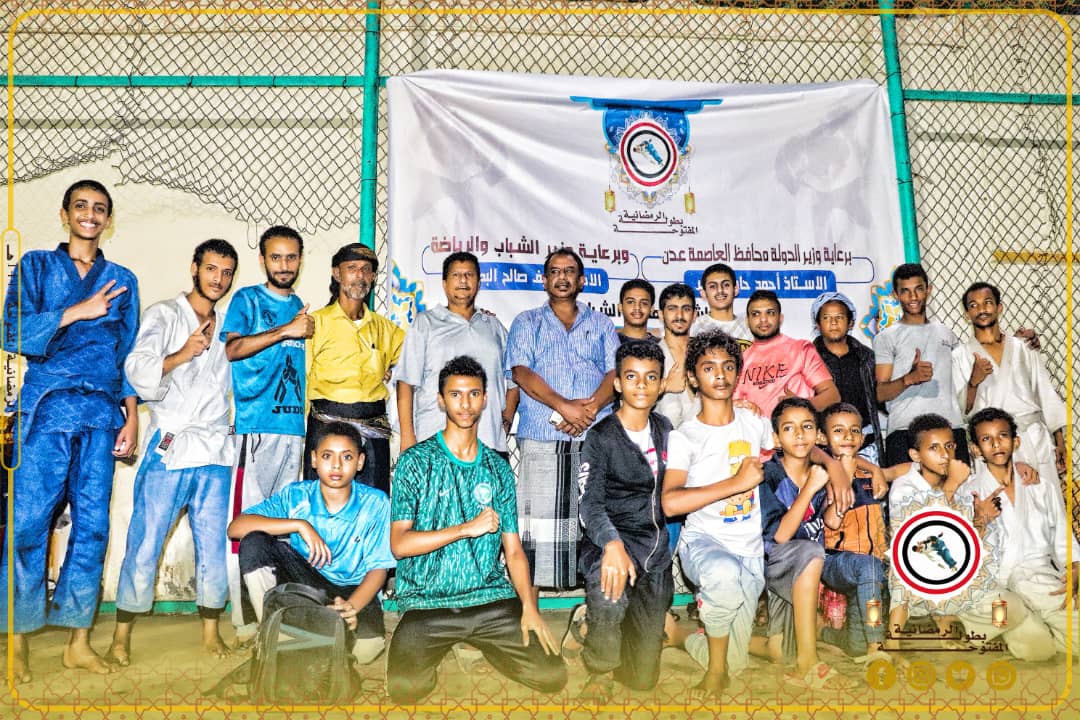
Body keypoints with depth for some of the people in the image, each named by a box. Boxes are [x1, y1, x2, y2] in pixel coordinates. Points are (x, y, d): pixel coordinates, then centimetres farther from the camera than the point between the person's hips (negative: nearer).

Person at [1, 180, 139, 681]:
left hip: (102, 413, 2)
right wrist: (77, 312, -9)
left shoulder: (122, 280, 17)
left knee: (93, 526, 0)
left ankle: (78, 641, 9)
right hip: (48, 408, -2)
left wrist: (132, 415, 6)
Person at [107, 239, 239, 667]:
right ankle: (122, 636, 10)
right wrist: (180, 355, -30)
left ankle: (211, 632, 15)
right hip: (169, 447, -4)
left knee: (215, 545, 3)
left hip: (215, 451, 4)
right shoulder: (163, 315, 2)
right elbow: (138, 370, -13)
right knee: (145, 543, -3)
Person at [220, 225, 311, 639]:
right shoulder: (247, 300, 4)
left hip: (293, 424, 6)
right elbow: (232, 348, -12)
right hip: (253, 424, -5)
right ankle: (244, 616, -3)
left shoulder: (300, 306, 19)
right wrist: (285, 331, -16)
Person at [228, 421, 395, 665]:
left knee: (368, 646, -35)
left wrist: (351, 606, -29)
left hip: (353, 592, -1)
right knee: (254, 542, -22)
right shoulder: (295, 495, -4)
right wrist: (299, 525, -25)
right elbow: (235, 527, -14)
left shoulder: (375, 503, -7)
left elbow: (378, 568, -9)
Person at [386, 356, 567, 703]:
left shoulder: (498, 468, 11)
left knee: (552, 676, -13)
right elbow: (399, 544, -7)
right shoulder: (416, 461, -1)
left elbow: (513, 548, 9)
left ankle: (485, 645, 13)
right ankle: (442, 649, 5)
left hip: (492, 598, 3)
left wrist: (529, 606, -6)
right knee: (405, 687, -28)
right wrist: (466, 529, -14)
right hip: (427, 602, -3)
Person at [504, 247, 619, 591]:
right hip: (542, 435, -1)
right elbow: (521, 372, 0)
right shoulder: (528, 323, 15)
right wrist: (565, 406, -13)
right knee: (539, 513, -5)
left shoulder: (601, 324, 20)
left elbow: (616, 372, 7)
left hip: (595, 435, 2)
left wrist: (591, 408, -12)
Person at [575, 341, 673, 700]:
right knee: (610, 590, -42)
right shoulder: (600, 438, -8)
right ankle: (599, 671, -13)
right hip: (613, 539, -5)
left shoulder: (664, 429, 9)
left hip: (656, 548, 5)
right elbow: (591, 502, -20)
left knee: (644, 677, 4)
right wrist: (613, 544, -38)